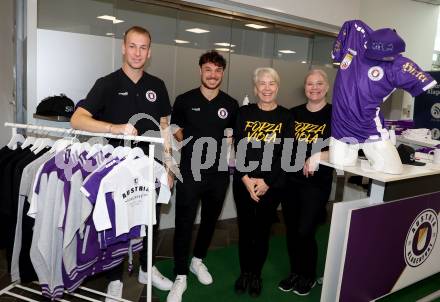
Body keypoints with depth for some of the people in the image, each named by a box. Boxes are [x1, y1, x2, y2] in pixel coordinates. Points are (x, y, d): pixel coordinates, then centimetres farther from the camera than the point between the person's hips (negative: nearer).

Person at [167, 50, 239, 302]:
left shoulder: (232, 105, 2)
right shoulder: (184, 100, -2)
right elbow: (175, 130, 10)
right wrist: (189, 142, -2)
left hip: (219, 173, 3)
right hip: (190, 172, -2)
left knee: (210, 221, 17)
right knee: (184, 224, 1)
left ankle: (198, 260, 41)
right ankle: (181, 277, 15)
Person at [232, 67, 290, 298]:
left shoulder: (285, 116, 0)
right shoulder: (244, 112, 3)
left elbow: (286, 154, -5)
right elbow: (237, 148, -3)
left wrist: (266, 182, -13)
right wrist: (245, 178, -14)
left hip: (271, 185, -1)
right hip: (243, 182, 1)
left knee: (262, 230, 10)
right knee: (245, 229, 10)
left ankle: (257, 274, 28)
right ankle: (244, 273, 28)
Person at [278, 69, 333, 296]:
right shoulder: (293, 113, 8)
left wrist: (317, 156, -28)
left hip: (317, 183, -4)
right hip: (290, 180, 4)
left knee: (305, 232, 0)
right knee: (291, 230, 12)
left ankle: (309, 276, 25)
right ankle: (295, 272, 33)